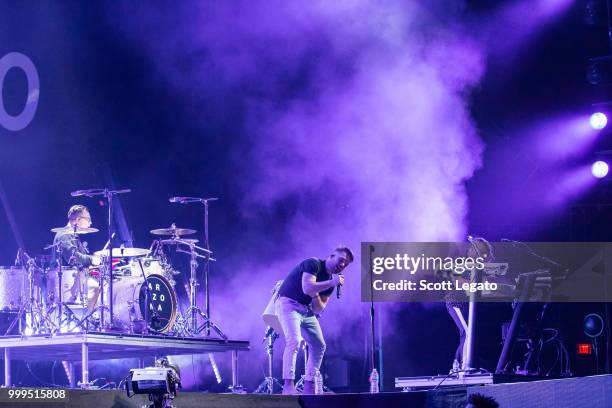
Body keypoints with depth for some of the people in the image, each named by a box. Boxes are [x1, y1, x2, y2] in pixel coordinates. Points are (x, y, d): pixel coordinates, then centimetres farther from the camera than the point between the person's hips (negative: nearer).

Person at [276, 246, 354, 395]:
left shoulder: (331, 279, 8)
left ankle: (309, 387, 10)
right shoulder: (313, 264, -13)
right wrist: (332, 283, -24)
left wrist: (315, 294, -16)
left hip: (307, 310, 9)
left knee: (319, 346, 5)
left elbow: (319, 309, 2)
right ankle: (288, 386, -27)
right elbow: (307, 287, -30)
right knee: (294, 340, -25)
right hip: (289, 304, -9)